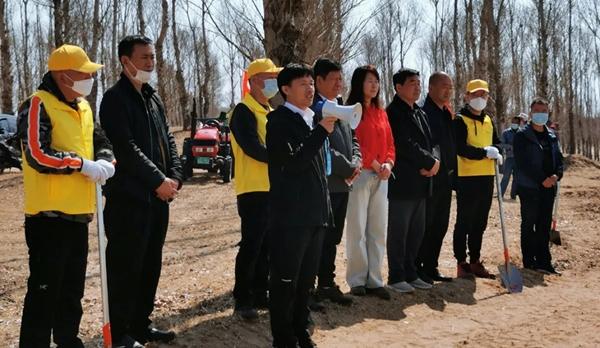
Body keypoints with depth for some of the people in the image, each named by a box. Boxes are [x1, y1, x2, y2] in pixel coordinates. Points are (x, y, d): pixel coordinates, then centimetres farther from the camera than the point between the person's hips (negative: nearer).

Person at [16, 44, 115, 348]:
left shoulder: (83, 107, 14)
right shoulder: (38, 105, -12)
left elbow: (101, 143, 18)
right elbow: (37, 155, -22)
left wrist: (105, 163, -5)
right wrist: (82, 165, -17)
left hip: (78, 211, 8)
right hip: (50, 213, -8)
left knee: (73, 287, 17)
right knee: (44, 289, -4)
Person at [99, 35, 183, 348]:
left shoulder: (154, 98, 16)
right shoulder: (115, 98, -9)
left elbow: (168, 141, 14)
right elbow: (126, 148, -18)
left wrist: (175, 177, -2)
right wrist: (159, 181, -15)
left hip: (158, 196, 8)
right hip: (128, 197, -8)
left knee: (150, 264, 14)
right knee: (125, 266, -2)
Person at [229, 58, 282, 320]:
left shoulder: (269, 112, 19)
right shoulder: (244, 111, -9)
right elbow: (252, 147, -20)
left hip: (272, 189, 9)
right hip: (254, 190, -8)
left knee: (266, 246, 12)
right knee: (251, 246, -6)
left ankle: (260, 294, 20)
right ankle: (243, 299, 2)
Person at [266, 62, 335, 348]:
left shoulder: (313, 119, 15)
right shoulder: (279, 121, -8)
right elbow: (292, 162, -20)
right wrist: (321, 132, -21)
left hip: (315, 214, 8)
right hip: (290, 216, -7)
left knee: (306, 280, 14)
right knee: (285, 281, -1)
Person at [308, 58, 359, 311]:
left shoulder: (341, 107, 16)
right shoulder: (311, 107, -12)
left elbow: (353, 139, 18)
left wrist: (356, 164, -1)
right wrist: (348, 168, -13)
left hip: (342, 184, 8)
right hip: (321, 184, -8)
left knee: (332, 239, 15)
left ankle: (327, 284, 24)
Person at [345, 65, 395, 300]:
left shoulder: (381, 113, 17)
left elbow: (389, 142, 15)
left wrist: (388, 163, -3)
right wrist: (374, 164, -13)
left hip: (381, 177, 7)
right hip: (360, 174, -7)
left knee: (378, 229, 7)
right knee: (358, 228, -3)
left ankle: (374, 279, 12)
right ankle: (357, 280, 4)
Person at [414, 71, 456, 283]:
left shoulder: (447, 114, 16)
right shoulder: (422, 111, -11)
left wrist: (453, 174, 14)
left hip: (446, 178, 9)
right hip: (429, 177, -8)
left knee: (440, 226, 12)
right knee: (424, 226, -2)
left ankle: (430, 267, 21)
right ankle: (416, 268, 7)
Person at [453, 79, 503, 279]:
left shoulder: (488, 121, 16)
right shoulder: (460, 120, -7)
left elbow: (497, 142, 19)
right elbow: (461, 148, -17)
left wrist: (496, 151, -3)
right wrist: (485, 152, -23)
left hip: (487, 177, 7)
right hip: (467, 178, -7)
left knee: (480, 224, 12)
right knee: (464, 223, -3)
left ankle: (475, 262, 21)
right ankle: (461, 263, 3)